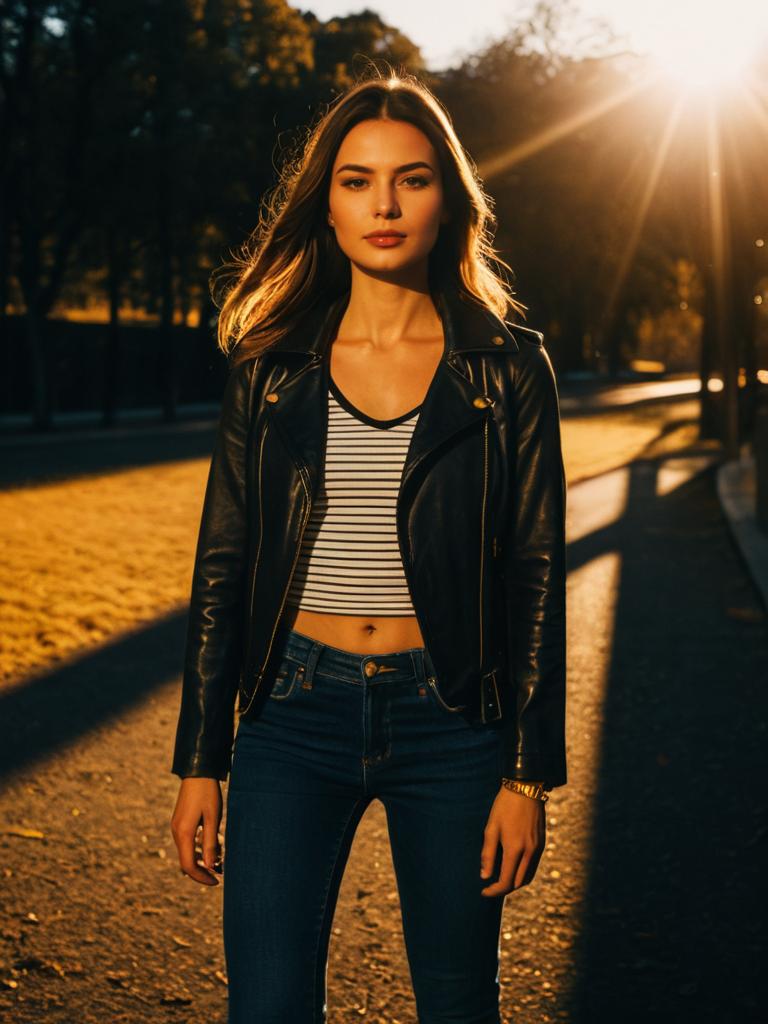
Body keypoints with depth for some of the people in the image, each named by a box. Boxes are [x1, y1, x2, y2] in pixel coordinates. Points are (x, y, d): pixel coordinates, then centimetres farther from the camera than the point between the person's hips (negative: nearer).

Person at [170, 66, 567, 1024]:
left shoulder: (507, 368, -1)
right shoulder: (271, 366, 2)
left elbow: (535, 576, -1)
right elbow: (222, 566, 5)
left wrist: (530, 773, -5)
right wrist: (200, 763, 3)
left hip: (451, 725, 0)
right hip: (295, 718, 1)